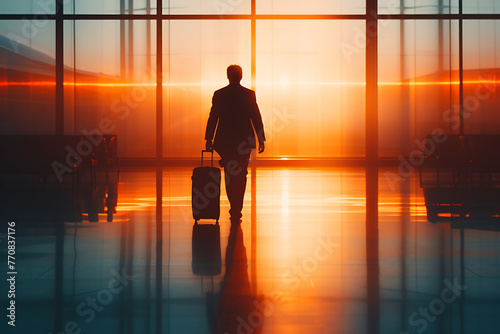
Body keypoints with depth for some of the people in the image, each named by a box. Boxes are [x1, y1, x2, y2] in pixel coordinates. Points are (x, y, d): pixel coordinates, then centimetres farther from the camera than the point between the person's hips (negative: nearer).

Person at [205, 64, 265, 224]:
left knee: (229, 175, 10)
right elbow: (256, 118, -2)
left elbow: (213, 118, -1)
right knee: (241, 175, 11)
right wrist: (261, 140, 3)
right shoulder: (249, 94, -3)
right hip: (244, 139, 0)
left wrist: (208, 139, 6)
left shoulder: (219, 94, -2)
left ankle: (235, 209, 1)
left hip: (225, 140, 0)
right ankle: (237, 210, 8)